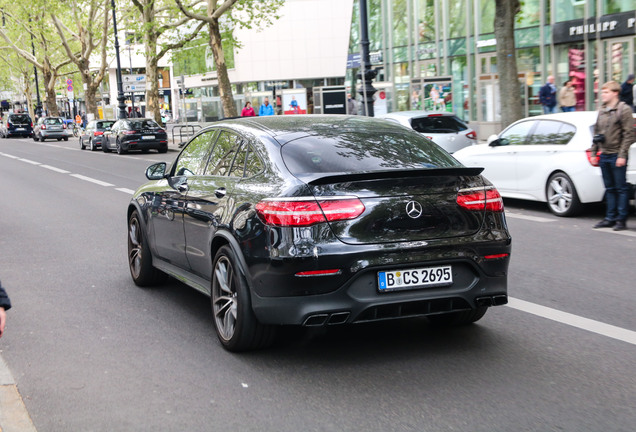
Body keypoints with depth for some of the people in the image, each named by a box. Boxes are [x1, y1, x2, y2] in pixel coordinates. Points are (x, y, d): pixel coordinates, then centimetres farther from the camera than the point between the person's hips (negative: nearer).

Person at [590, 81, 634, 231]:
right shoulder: (602, 111, 15)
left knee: (621, 188, -1)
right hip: (604, 156, 7)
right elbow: (596, 133, 19)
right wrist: (594, 152, 13)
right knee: (610, 189, 11)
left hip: (616, 156, -7)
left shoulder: (624, 109, -6)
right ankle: (610, 218, 16)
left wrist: (622, 155, -15)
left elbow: (628, 134, -10)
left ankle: (621, 219, 2)